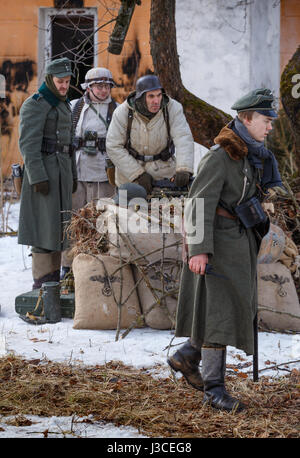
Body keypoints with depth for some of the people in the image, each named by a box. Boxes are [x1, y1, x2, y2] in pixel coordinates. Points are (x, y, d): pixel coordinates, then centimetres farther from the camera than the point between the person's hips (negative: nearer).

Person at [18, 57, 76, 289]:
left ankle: (54, 278, 16)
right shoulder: (35, 105, -11)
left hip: (62, 169, 9)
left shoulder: (63, 105, 16)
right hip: (43, 170, -9)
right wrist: (38, 178, -22)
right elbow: (29, 144, -17)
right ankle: (42, 282, -5)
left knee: (58, 224, 10)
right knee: (44, 223, -8)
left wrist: (73, 175, 20)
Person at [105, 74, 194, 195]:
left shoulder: (173, 108, -16)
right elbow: (114, 147, -14)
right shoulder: (123, 112, -15)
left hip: (163, 171, 0)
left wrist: (183, 170, -43)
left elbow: (183, 139, -26)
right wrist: (138, 174, -21)